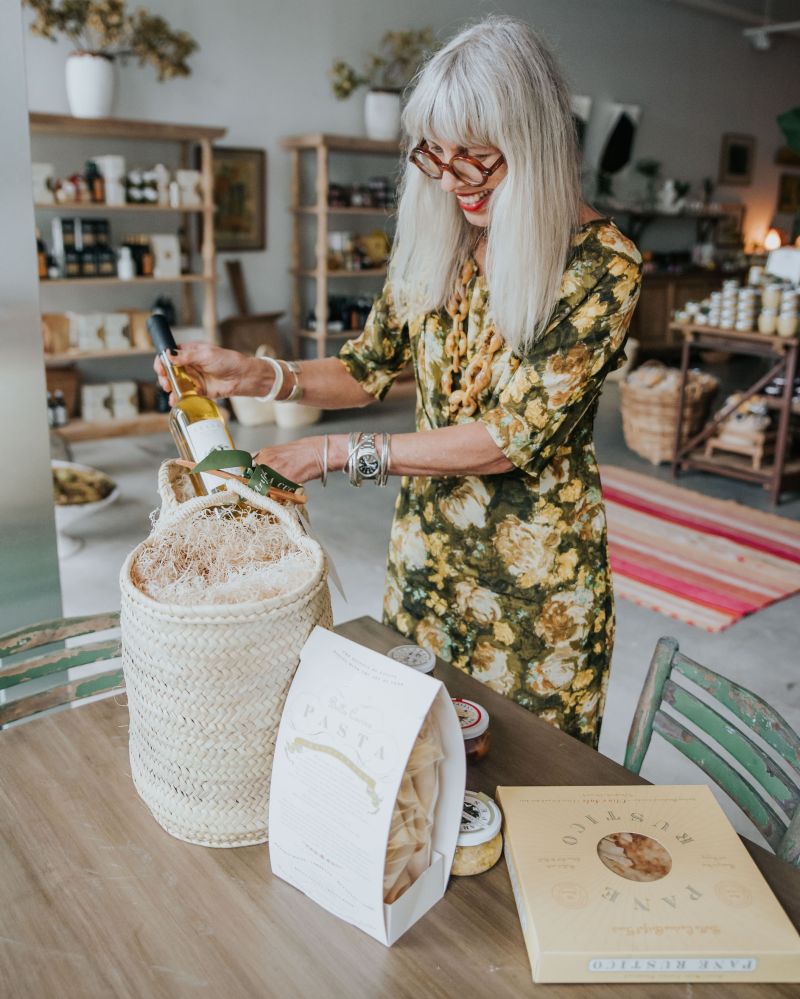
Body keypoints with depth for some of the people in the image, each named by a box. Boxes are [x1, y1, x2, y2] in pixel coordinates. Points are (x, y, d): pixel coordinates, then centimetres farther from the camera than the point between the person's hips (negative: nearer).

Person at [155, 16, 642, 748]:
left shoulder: (603, 266, -18)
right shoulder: (434, 241, -2)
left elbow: (516, 435, -22)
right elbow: (371, 368, 6)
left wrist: (346, 454, -22)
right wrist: (259, 376, -12)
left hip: (535, 567, -4)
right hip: (427, 542, 5)